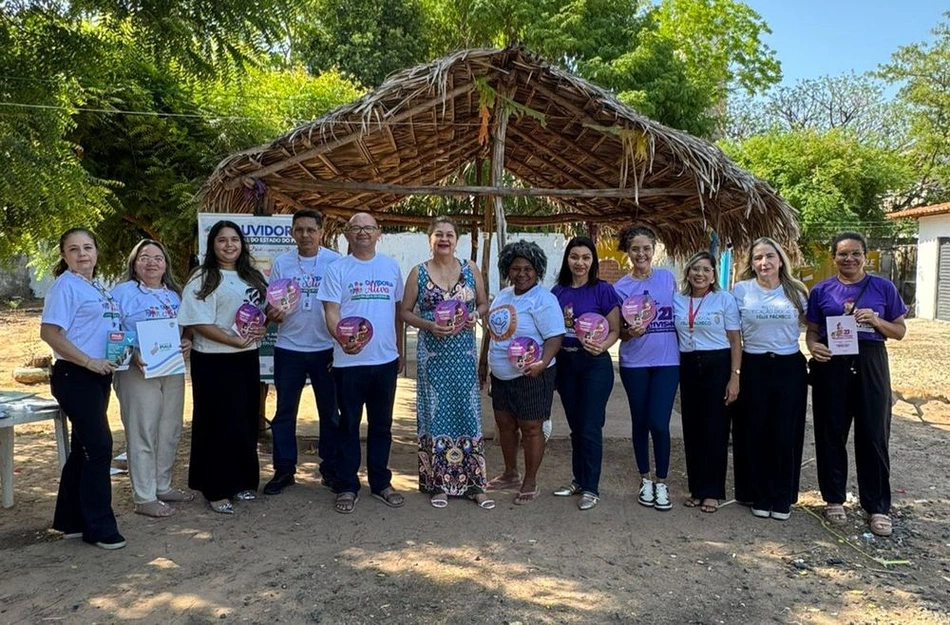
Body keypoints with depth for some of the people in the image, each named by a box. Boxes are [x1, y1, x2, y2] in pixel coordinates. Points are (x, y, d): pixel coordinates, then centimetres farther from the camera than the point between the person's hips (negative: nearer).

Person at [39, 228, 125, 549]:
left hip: (97, 377, 9)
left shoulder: (97, 287, 14)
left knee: (84, 448, 14)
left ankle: (71, 520, 25)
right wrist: (89, 361, -19)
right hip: (74, 376, -9)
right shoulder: (66, 285, -10)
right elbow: (49, 332, -17)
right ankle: (99, 527, 2)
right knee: (99, 446, -8)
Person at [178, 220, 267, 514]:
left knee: (246, 422, 12)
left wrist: (263, 327, -4)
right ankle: (216, 490, 12)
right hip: (214, 362, -6)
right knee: (218, 424, 0)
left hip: (247, 358, 6)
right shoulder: (203, 278, -8)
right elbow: (199, 323, -15)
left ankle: (241, 481, 27)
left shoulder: (251, 277, 13)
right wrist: (235, 340, -22)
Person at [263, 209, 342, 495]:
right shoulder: (281, 263, 2)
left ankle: (331, 469, 21)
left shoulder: (334, 262, -4)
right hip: (289, 347, 2)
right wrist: (273, 313, -20)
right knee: (285, 412, 8)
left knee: (330, 412, 8)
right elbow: (272, 306, 5)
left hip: (326, 348, -1)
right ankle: (284, 469, 21)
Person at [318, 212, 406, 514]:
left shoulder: (391, 267, 8)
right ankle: (347, 487, 18)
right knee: (349, 425, 6)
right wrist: (342, 338, -28)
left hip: (386, 359, 3)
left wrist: (400, 350, 14)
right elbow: (331, 313, -9)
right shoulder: (337, 269, -2)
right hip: (349, 361, -3)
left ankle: (381, 483, 26)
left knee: (381, 424, 13)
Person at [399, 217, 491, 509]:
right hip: (432, 354, -1)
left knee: (468, 412, 3)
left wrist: (476, 315, -9)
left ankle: (473, 482, 13)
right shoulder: (419, 273, 1)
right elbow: (405, 311, 3)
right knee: (436, 414, 4)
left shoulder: (470, 269, 5)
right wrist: (428, 325, -13)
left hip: (464, 354, 1)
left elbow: (484, 303, 12)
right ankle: (438, 482, 16)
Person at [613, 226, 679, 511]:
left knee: (659, 423, -6)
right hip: (635, 364, 0)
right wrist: (631, 332, -19)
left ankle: (661, 483, 11)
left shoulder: (668, 278, 2)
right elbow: (618, 331, 3)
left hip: (667, 361, 0)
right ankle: (645, 480, 25)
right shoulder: (620, 287, -1)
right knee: (640, 423, 9)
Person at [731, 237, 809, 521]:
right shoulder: (741, 290, -1)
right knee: (755, 433, 5)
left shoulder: (795, 291, 4)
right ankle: (758, 497, 19)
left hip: (790, 368, 1)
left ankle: (782, 498, 19)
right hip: (754, 367, -1)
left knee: (786, 434, 5)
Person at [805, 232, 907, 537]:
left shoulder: (883, 287, 4)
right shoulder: (821, 290, 5)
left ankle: (877, 507, 15)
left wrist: (877, 321, -13)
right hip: (831, 366, 1)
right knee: (831, 434, 7)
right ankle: (834, 499, 22)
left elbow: (900, 331, 6)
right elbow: (813, 329, 8)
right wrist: (814, 346, -13)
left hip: (870, 365, 0)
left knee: (873, 436, 3)